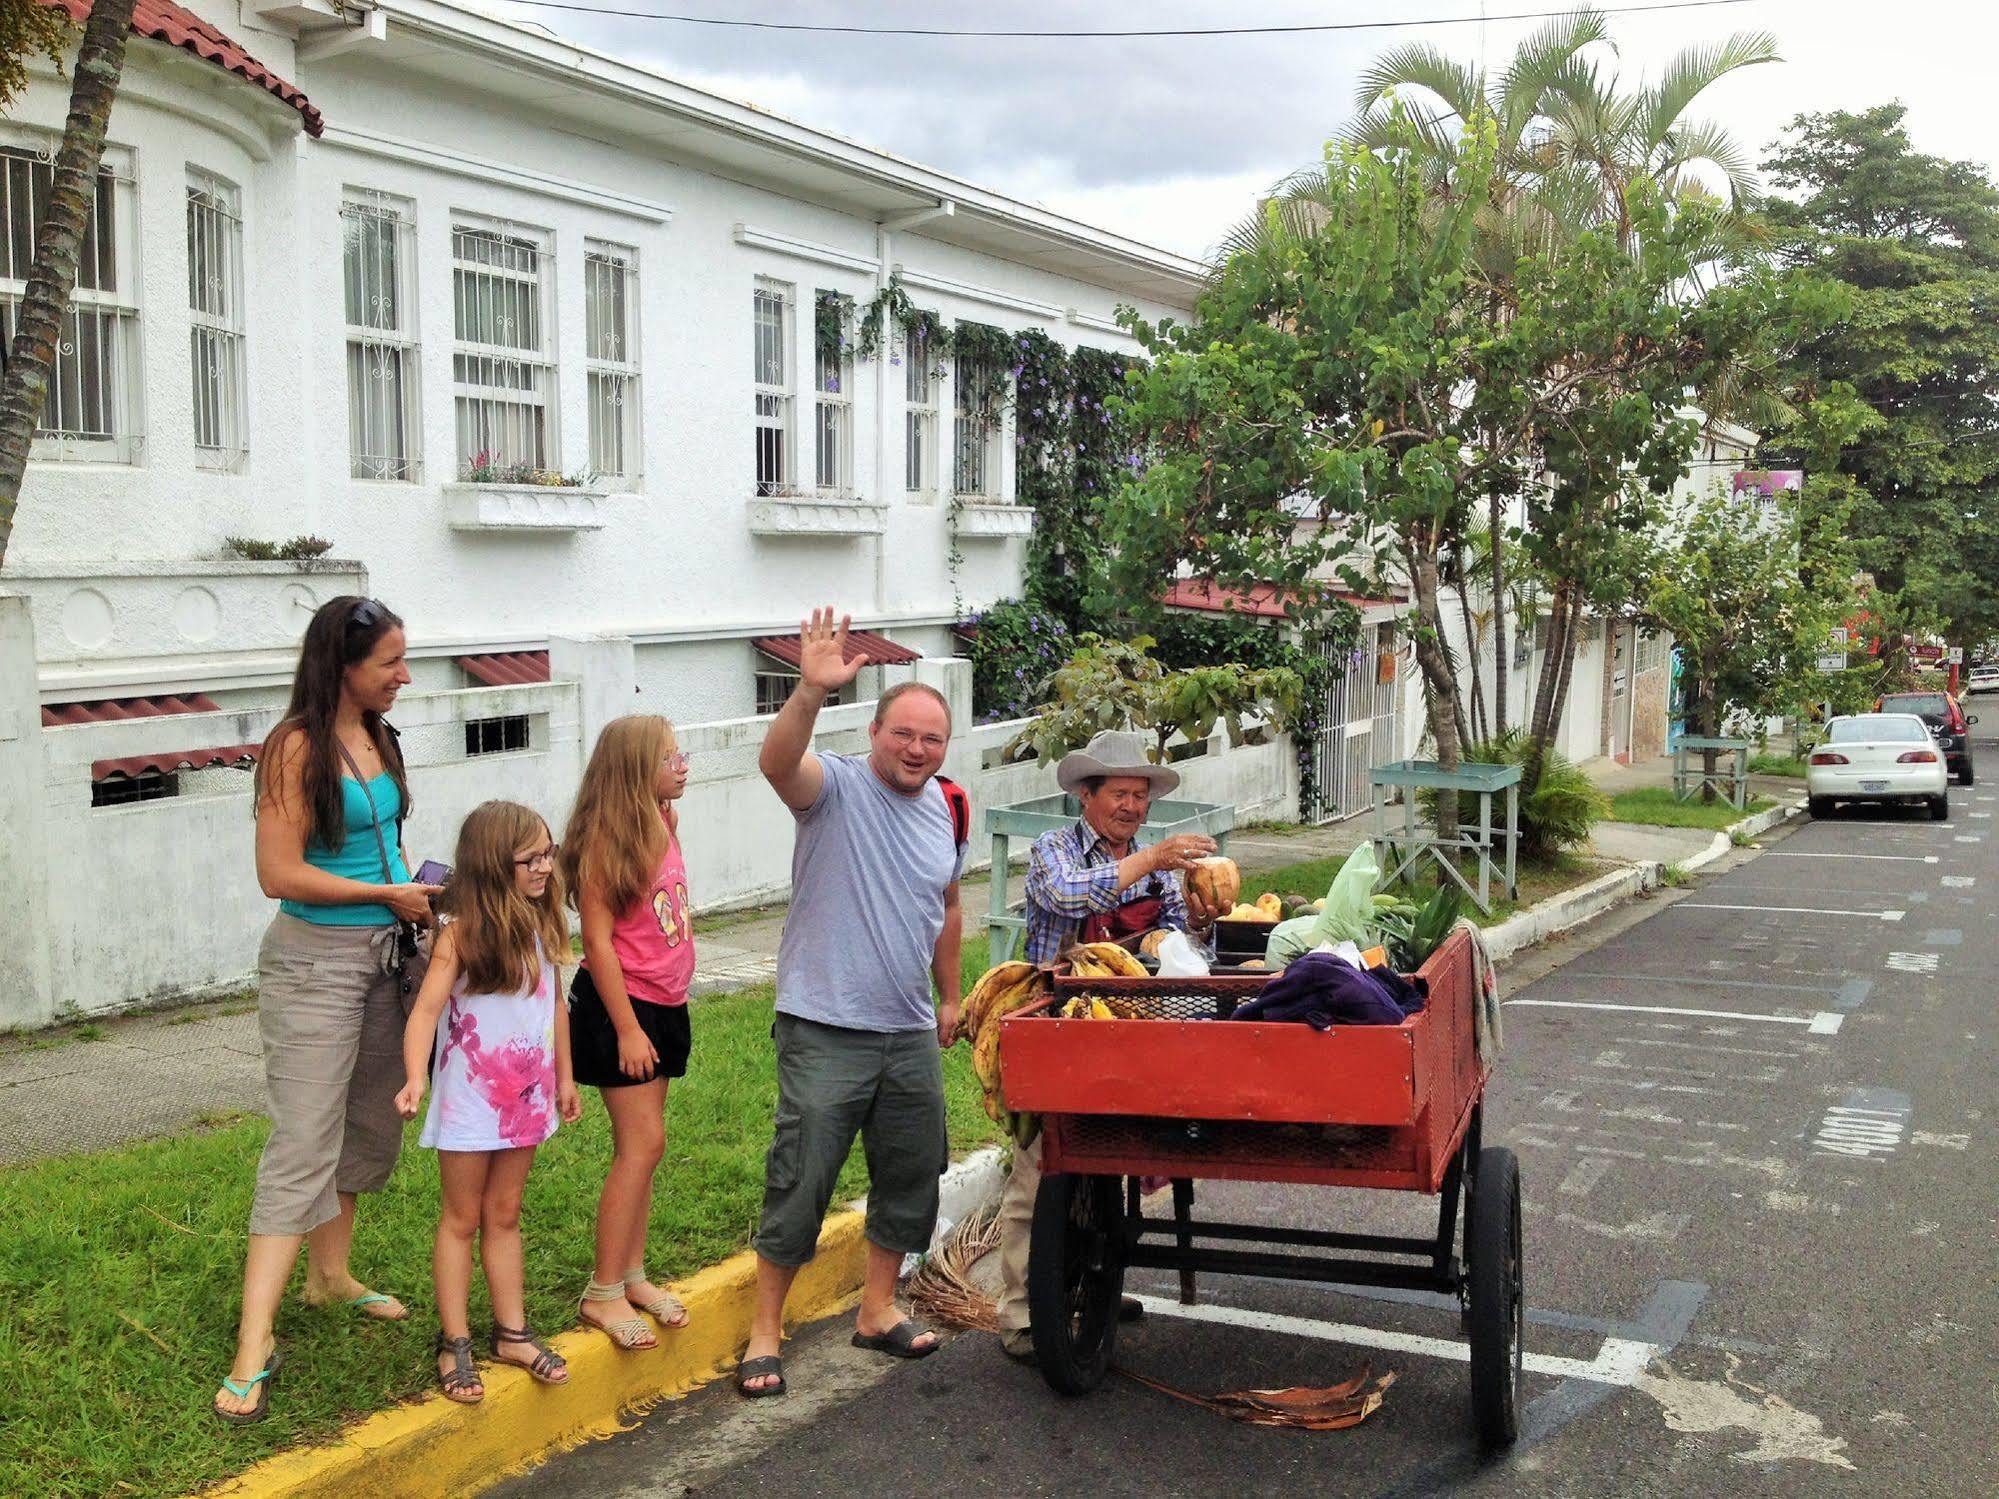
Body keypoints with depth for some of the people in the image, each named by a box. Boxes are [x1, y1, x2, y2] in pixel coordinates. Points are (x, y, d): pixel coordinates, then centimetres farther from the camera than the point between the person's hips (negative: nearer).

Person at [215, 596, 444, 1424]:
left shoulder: (377, 740, 9)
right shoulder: (297, 747, -14)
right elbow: (280, 873, -18)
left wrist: (418, 895, 7)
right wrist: (388, 893, -13)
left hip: (381, 954, 8)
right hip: (315, 960, -8)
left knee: (370, 1131, 17)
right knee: (304, 1146, -11)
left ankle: (330, 1274, 36)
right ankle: (255, 1345, -8)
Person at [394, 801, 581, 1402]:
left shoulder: (541, 927, 2)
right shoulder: (461, 933, -16)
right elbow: (426, 1009, -22)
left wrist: (565, 1077, 17)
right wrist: (414, 1079, -36)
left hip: (526, 1097, 5)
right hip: (470, 1099, -5)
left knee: (505, 1216, 15)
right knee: (461, 1219, 6)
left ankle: (512, 1331, 23)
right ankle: (455, 1343, 13)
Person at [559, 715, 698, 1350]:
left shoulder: (662, 828, 8)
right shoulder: (605, 840, -16)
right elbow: (598, 941, -18)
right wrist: (628, 1029, -18)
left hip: (664, 1006, 8)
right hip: (618, 1008, -8)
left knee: (639, 1147, 12)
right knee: (643, 1144, -8)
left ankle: (632, 1275, 20)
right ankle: (603, 1293, 0)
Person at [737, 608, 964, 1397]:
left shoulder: (945, 809, 8)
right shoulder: (835, 785, -11)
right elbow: (777, 762, -35)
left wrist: (949, 996, 23)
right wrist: (812, 692, -51)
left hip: (911, 1035, 6)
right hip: (825, 1030, -6)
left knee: (911, 1176, 15)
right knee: (799, 1183, -1)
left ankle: (877, 1309, 33)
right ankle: (765, 1329, 13)